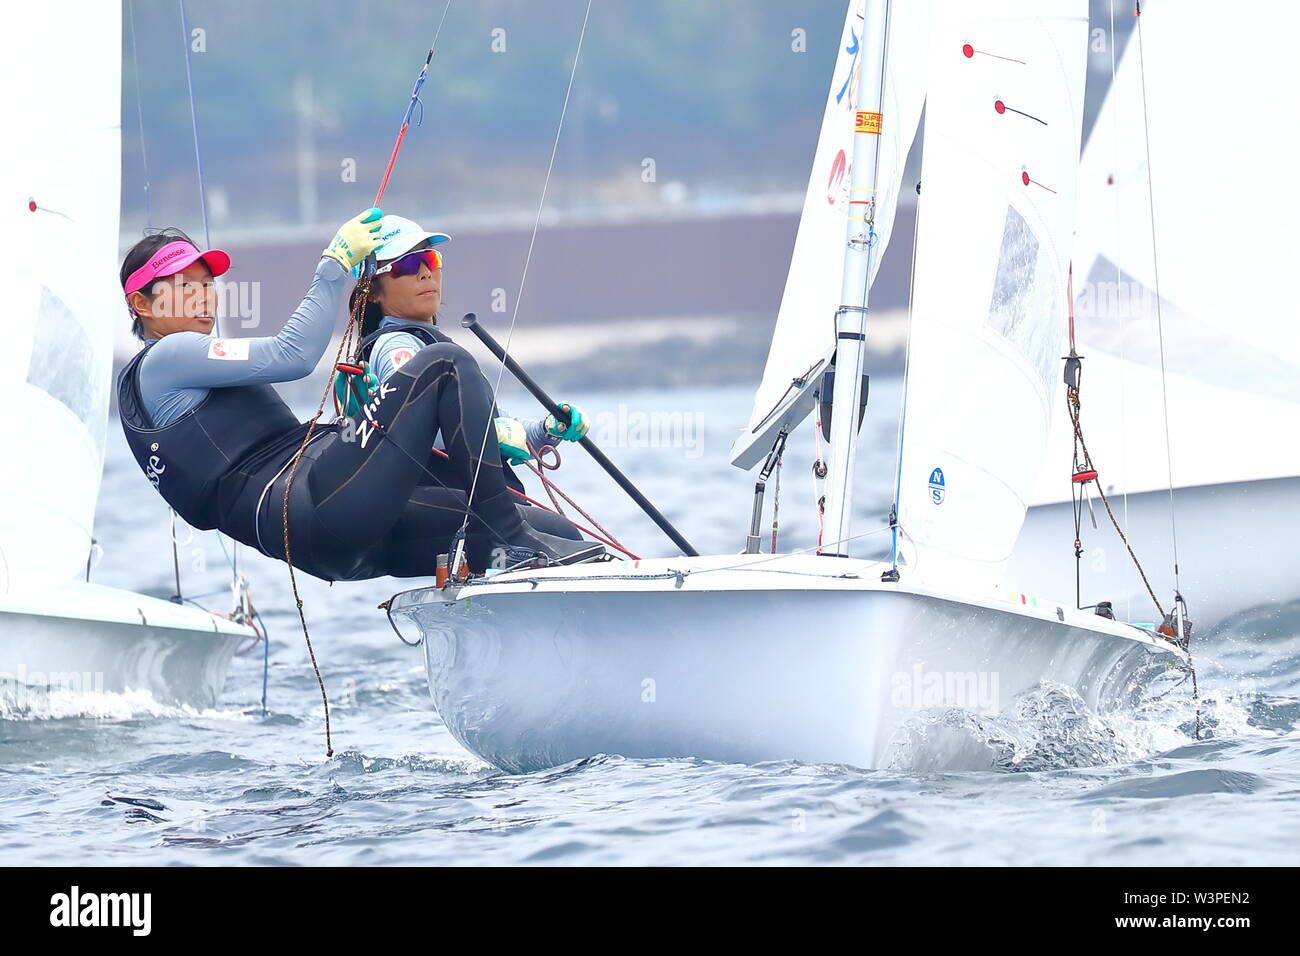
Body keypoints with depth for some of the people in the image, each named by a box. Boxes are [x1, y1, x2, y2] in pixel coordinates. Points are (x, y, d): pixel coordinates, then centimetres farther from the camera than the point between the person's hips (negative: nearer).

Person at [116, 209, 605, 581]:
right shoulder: (164, 360, 5)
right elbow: (292, 355, -7)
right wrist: (336, 264, 0)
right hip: (310, 510, -10)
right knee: (445, 364, -16)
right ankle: (506, 541, -21)